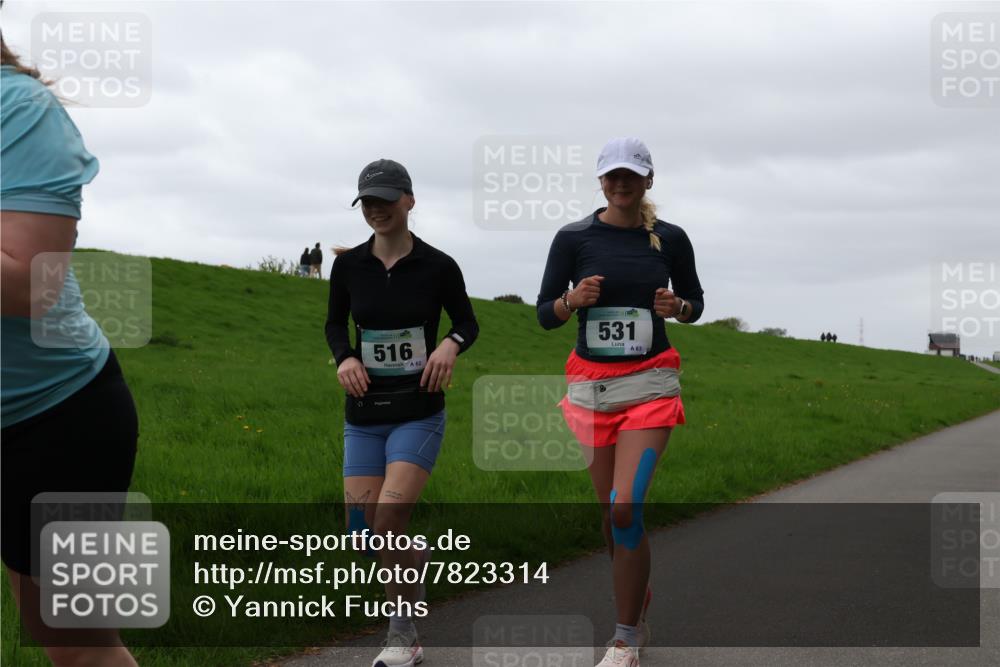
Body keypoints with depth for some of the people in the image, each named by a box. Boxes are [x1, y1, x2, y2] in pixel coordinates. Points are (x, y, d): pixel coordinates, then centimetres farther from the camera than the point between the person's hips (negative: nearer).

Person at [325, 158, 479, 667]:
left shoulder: (438, 267, -7)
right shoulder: (348, 265, -1)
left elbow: (468, 323, 7)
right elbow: (335, 323, 15)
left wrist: (451, 344, -16)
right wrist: (344, 357, -6)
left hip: (419, 412, -3)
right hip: (363, 414, 4)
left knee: (389, 516, -17)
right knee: (365, 526, 1)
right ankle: (418, 559, 37)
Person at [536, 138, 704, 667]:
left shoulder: (670, 239, 1)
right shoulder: (573, 238, 0)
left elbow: (695, 301, 14)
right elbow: (545, 315, 3)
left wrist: (678, 306, -9)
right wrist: (573, 299, -18)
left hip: (649, 383, -2)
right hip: (592, 386, 2)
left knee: (625, 507, -16)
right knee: (612, 514, 7)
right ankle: (639, 617, 29)